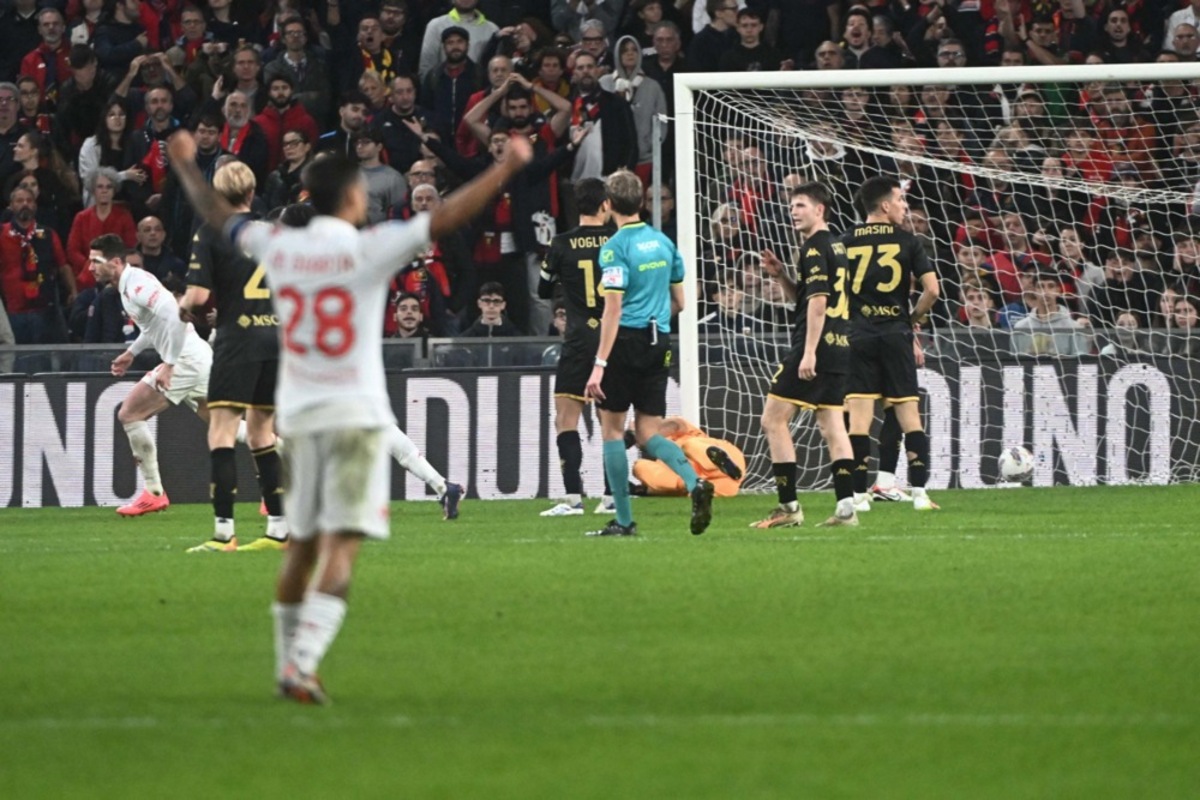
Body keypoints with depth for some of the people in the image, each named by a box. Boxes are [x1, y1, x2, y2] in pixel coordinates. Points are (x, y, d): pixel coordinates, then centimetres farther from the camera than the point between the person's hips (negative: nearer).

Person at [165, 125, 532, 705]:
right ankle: (302, 663, -22)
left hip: (297, 417, 5)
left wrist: (186, 165, 37)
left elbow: (217, 215, 19)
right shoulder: (368, 250, -10)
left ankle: (290, 664, 22)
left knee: (303, 544, 16)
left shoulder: (279, 248, 3)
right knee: (340, 546, -9)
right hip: (355, 415, -5)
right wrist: (507, 168, -5)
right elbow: (447, 218, -14)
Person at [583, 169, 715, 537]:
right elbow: (678, 302, 16)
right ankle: (695, 482, -19)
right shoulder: (663, 242, 10)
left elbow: (613, 309, -17)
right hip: (659, 343, 6)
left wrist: (599, 364, -18)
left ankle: (624, 520, 6)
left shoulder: (615, 247, -11)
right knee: (648, 433, 8)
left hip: (627, 340, -6)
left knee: (612, 427, 6)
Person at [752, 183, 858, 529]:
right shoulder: (836, 247, 19)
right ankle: (846, 506, 0)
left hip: (815, 346, -9)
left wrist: (809, 352, -21)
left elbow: (817, 300, -19)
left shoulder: (815, 247, -11)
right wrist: (780, 276, 12)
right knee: (832, 426, 8)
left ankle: (789, 506, -7)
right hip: (840, 346, 9)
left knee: (774, 421, -4)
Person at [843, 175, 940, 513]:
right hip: (896, 334, -1)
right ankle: (919, 492, 2)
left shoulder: (846, 243, 4)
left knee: (858, 414, -2)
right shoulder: (907, 241, 0)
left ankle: (859, 494, -6)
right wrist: (913, 318, 11)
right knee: (908, 412, 5)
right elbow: (931, 289, -5)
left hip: (858, 335, 1)